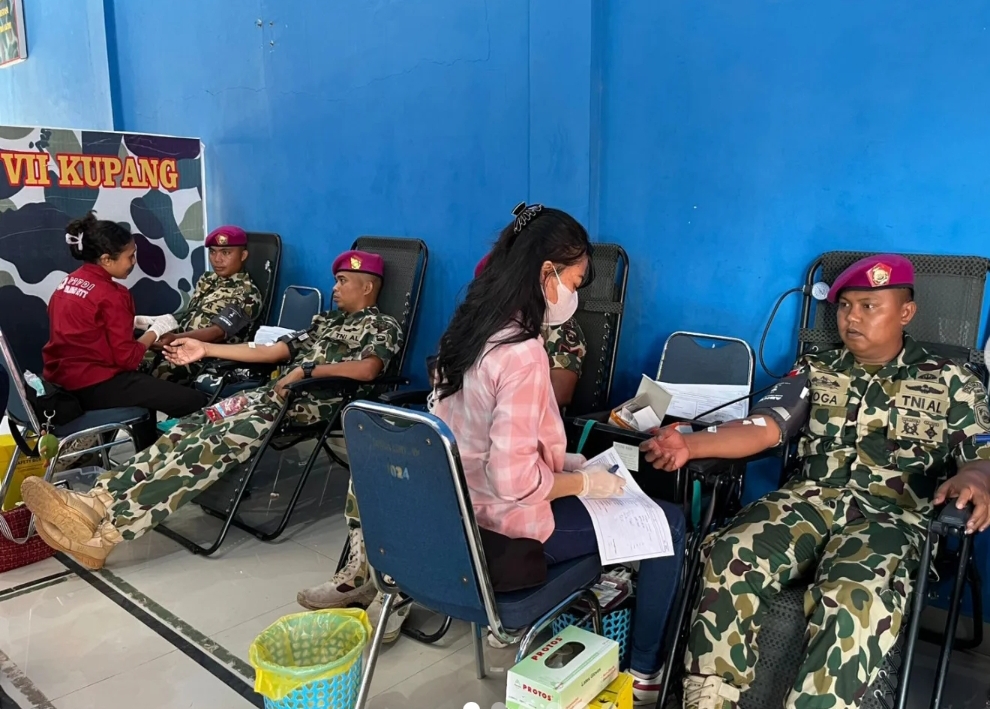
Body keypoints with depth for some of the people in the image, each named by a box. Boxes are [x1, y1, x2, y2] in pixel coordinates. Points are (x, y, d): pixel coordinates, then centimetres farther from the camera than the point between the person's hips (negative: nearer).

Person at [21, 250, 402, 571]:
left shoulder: (382, 326, 3)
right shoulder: (327, 320, 29)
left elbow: (367, 370, -18)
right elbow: (272, 351, 23)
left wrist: (308, 370, -23)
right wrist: (206, 350, 18)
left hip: (312, 403, -8)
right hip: (274, 393, 8)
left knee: (213, 444, -27)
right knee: (193, 428, -16)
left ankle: (107, 532, -34)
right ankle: (96, 503, -27)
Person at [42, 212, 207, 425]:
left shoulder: (68, 282, 9)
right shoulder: (110, 295, -17)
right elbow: (127, 358, -17)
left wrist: (137, 322, 13)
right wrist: (156, 330, -3)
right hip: (94, 386, -10)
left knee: (147, 378, 34)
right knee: (195, 401, -13)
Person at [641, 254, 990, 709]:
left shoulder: (950, 383, 13)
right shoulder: (816, 371, 18)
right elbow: (763, 428, 4)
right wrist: (689, 444, -15)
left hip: (890, 517, -2)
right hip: (811, 500, 3)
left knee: (856, 602, -37)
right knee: (728, 559, -28)